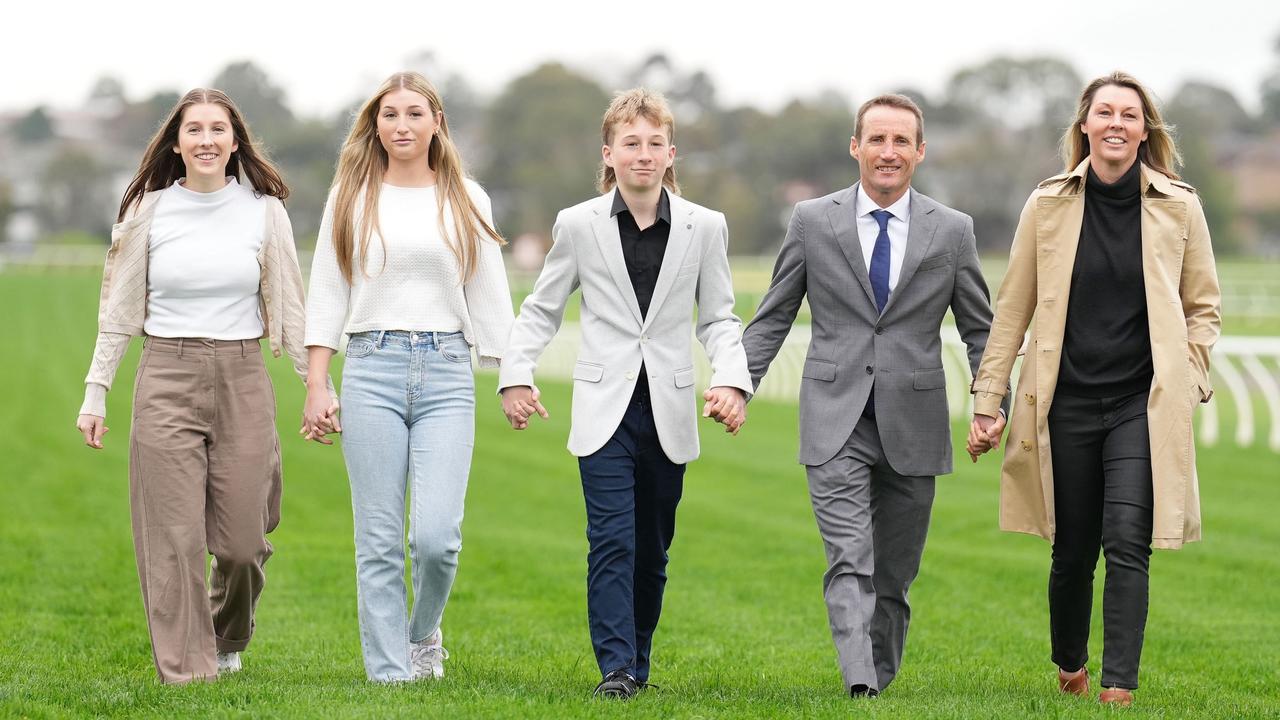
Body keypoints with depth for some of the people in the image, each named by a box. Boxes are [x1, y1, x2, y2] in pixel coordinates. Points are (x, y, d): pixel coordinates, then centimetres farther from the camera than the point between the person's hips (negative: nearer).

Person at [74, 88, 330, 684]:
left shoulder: (264, 211, 4)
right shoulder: (149, 212, 3)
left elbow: (291, 309, 8)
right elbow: (118, 311, 8)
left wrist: (319, 386, 4)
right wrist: (95, 393, 4)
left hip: (242, 382, 0)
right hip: (166, 381, 0)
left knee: (241, 541, 0)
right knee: (174, 539, -5)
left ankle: (228, 641, 29)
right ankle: (186, 672, 3)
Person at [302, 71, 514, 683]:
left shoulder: (467, 201, 10)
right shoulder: (352, 197, 8)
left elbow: (489, 297, 12)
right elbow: (327, 295, 7)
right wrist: (316, 385, 0)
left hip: (447, 374, 0)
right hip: (372, 369, 0)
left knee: (437, 536, -11)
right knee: (379, 540, -1)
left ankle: (424, 633, 18)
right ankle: (389, 673, 7)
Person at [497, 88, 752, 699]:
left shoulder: (704, 227, 2)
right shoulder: (578, 224, 0)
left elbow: (718, 318, 6)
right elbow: (542, 309, 9)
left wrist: (732, 381, -10)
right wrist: (515, 375, -3)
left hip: (670, 412, 2)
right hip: (605, 409, -2)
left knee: (652, 548, 10)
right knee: (612, 540, -13)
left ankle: (638, 662, 23)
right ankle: (615, 668, -14)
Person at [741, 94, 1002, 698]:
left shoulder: (952, 231, 4)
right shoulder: (812, 221, 3)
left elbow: (980, 330, 9)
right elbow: (773, 318, 8)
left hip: (912, 427, 2)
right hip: (835, 424, -2)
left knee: (894, 576, 9)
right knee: (850, 563, -15)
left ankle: (881, 680, 24)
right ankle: (859, 691, -25)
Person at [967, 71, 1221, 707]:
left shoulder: (1178, 207, 2)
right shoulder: (1048, 204, 2)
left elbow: (1203, 306, 12)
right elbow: (1012, 308, 6)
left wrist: (1186, 385, 0)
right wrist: (988, 401, 3)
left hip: (1142, 406, -1)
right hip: (1066, 404, 1)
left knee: (1127, 544, -15)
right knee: (1072, 552, 9)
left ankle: (1119, 689, -13)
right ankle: (1068, 669, 33)